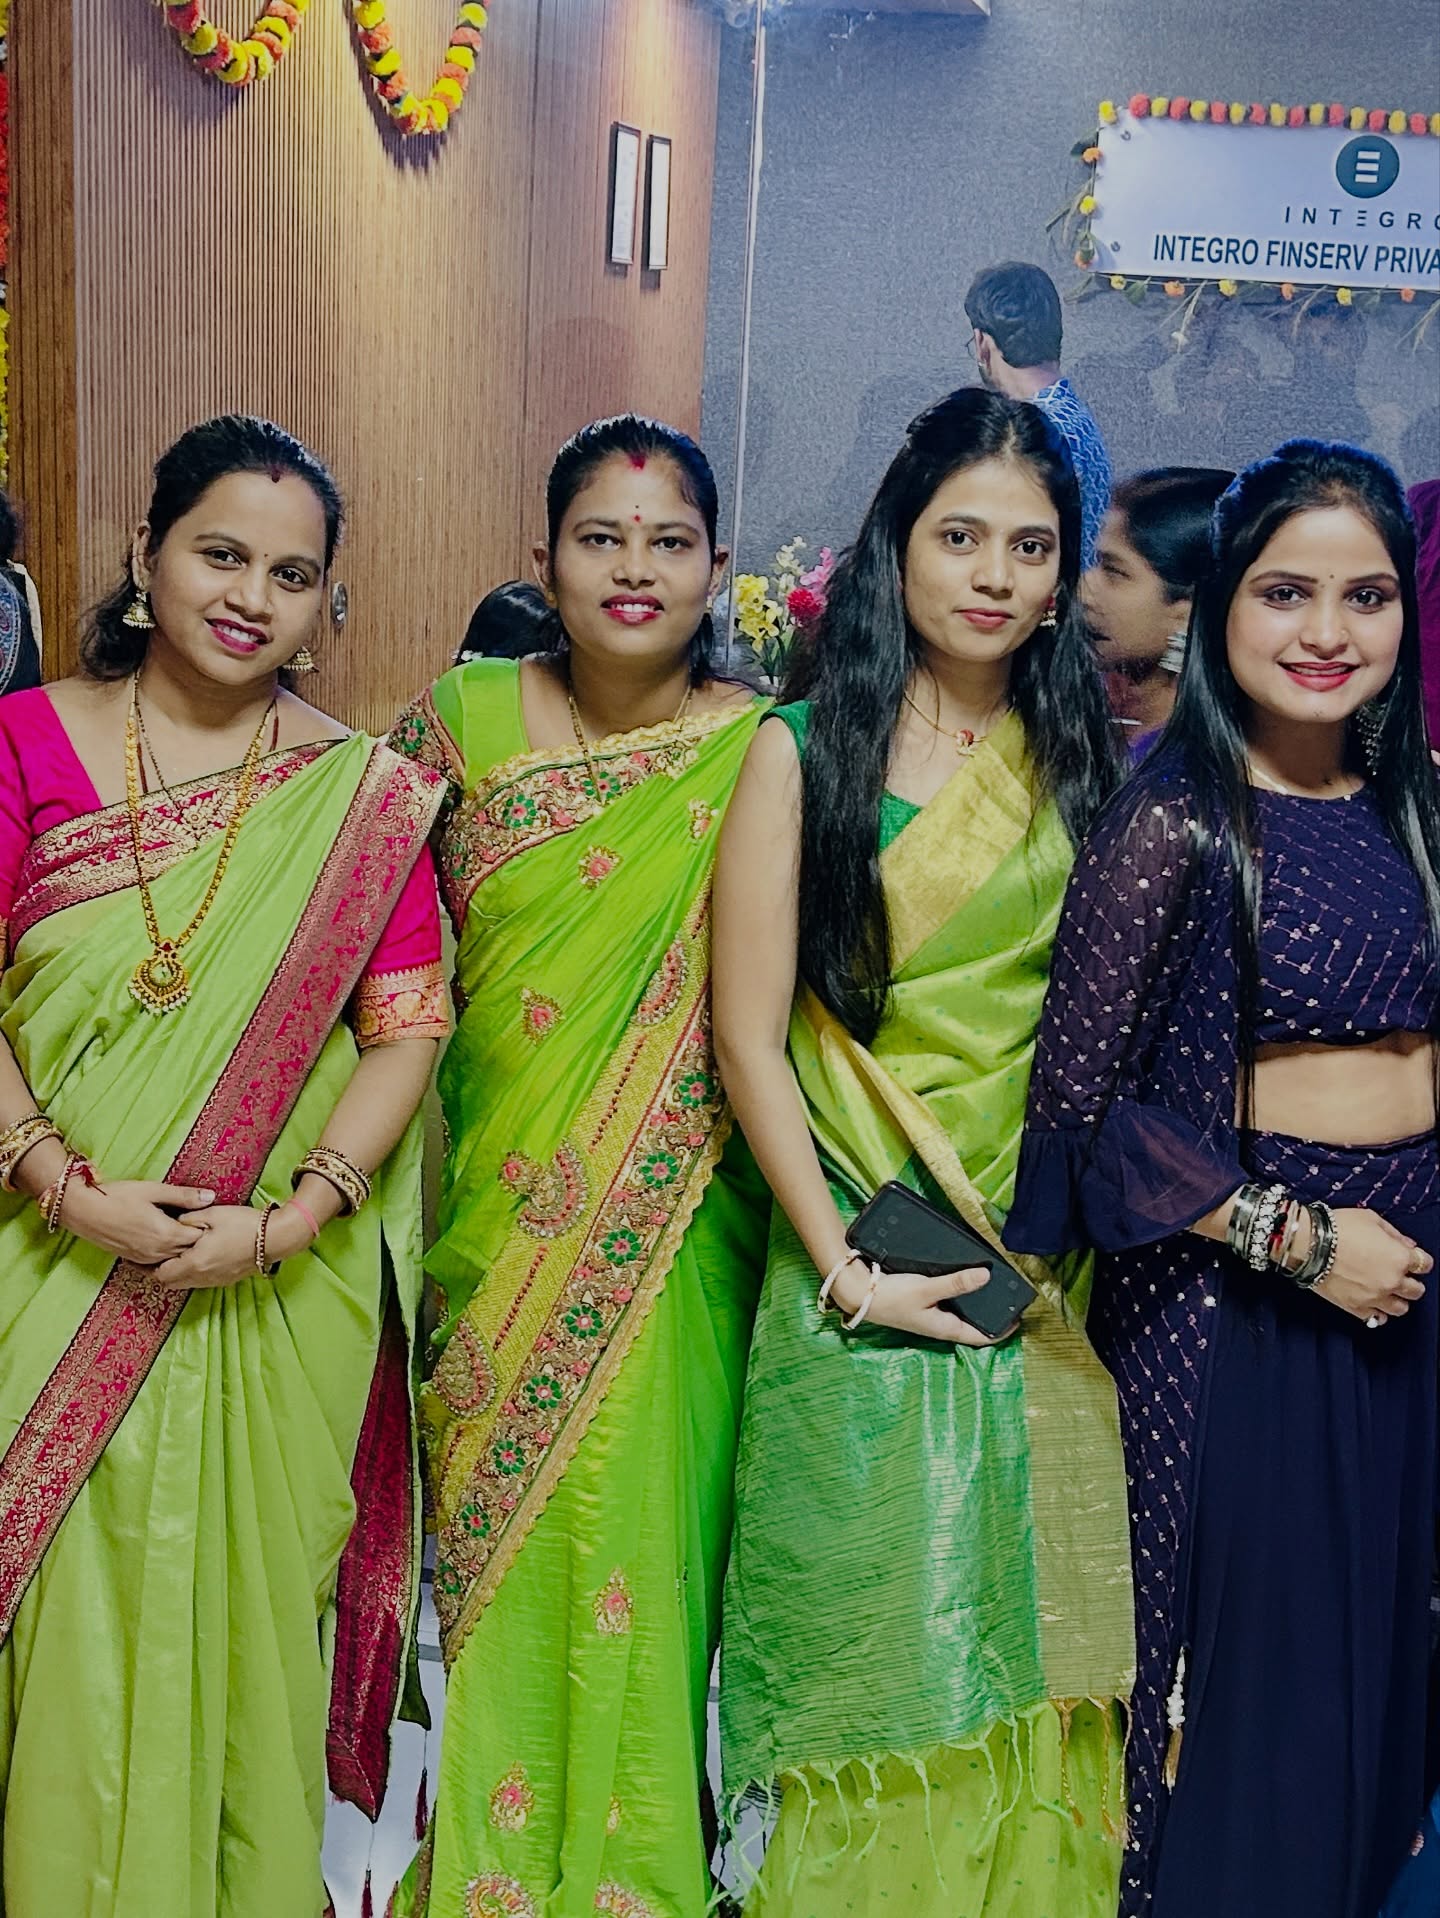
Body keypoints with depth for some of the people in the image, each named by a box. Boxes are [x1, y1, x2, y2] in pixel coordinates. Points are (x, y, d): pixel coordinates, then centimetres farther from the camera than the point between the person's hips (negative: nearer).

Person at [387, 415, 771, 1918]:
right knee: (495, 1532, 11)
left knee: (637, 1528, 4)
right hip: (499, 1218, 2)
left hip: (669, 1235, -2)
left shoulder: (758, 758, -5)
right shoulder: (463, 718, 1)